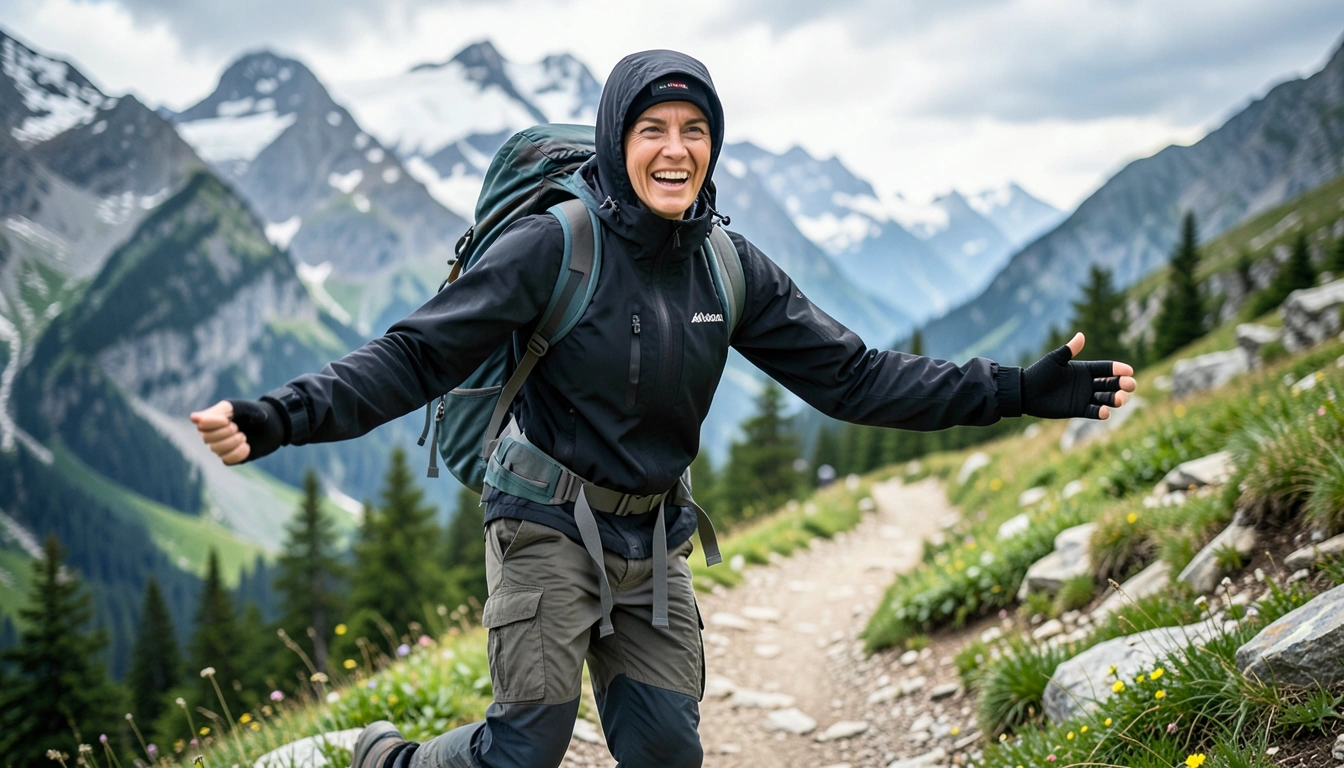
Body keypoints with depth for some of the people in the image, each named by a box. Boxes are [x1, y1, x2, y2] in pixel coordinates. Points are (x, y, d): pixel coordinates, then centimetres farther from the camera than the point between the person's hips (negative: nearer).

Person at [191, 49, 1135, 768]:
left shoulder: (731, 269, -1)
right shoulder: (554, 245, -16)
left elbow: (852, 375, 0)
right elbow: (418, 355, -19)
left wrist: (1023, 391, -5)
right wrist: (279, 419, -34)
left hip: (653, 545, 5)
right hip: (550, 528, -5)